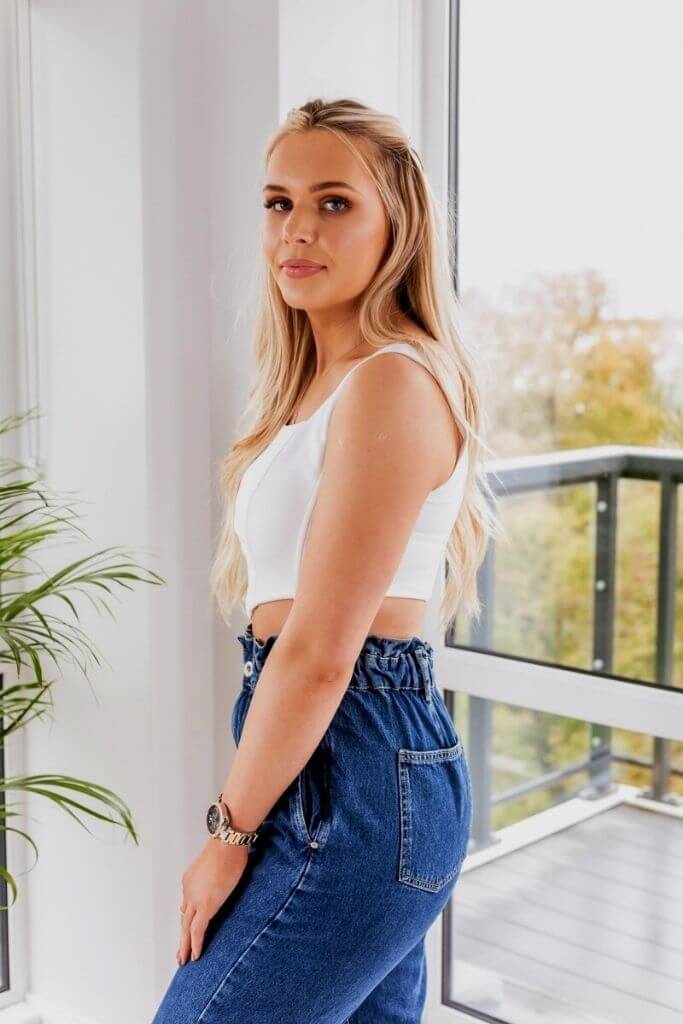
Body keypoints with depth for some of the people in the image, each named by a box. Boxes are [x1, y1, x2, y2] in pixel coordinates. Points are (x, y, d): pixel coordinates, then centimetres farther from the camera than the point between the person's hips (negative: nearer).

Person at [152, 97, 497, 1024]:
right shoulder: (325, 381, 14)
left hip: (358, 771, -10)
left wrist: (231, 831, -10)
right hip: (354, 766, 10)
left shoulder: (393, 382, -17)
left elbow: (320, 653, -20)